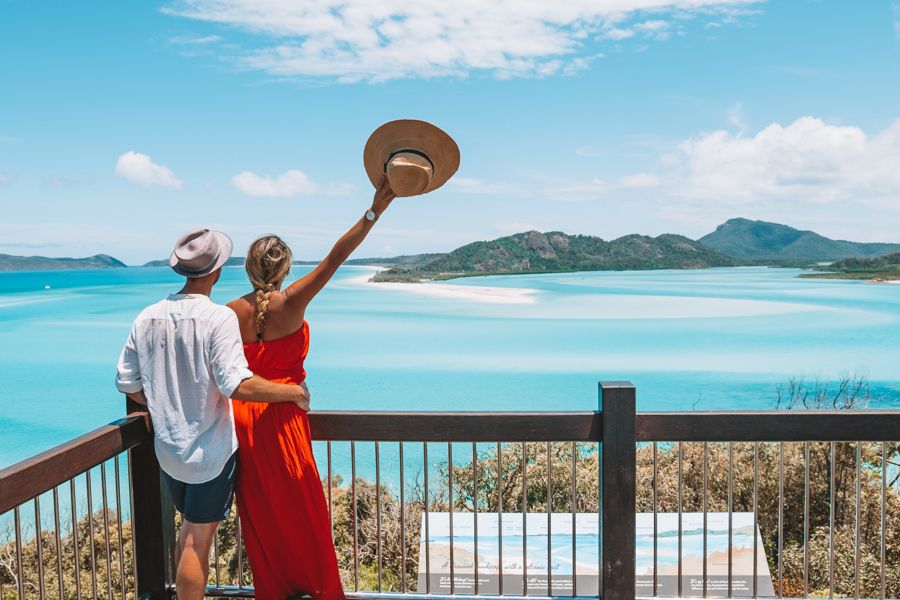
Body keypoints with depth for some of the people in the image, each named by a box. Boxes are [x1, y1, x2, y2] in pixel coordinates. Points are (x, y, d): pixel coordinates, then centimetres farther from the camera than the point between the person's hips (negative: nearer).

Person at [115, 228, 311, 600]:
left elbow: (127, 382, 6)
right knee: (198, 541, 6)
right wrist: (294, 393, -15)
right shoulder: (218, 317, -20)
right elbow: (238, 385, -27)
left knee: (190, 531, 24)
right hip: (210, 451, -6)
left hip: (168, 448, 6)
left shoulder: (147, 318, -1)